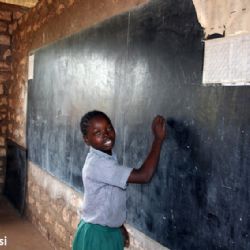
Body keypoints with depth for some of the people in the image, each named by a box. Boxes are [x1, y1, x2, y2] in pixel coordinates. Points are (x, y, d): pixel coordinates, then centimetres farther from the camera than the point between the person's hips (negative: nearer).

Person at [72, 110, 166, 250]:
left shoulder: (109, 157, 0)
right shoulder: (97, 164, -29)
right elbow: (143, 176, -35)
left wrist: (120, 226, 16)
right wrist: (158, 139, -29)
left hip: (111, 231, 9)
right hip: (96, 234, -8)